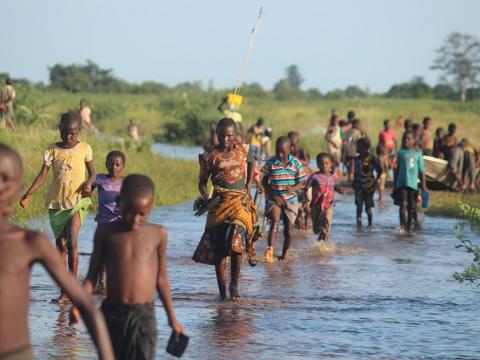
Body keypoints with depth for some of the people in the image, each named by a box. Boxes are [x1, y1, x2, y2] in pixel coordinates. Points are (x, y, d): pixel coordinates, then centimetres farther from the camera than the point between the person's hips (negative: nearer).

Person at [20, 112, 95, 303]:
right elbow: (42, 175, 1)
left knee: (72, 240, -20)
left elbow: (92, 173, 8)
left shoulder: (84, 149, 0)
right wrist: (27, 195, -9)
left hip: (77, 200, -3)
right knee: (60, 244, 6)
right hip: (56, 202, 3)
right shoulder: (53, 150, 3)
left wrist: (89, 184, -15)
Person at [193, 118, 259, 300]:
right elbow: (202, 182, 7)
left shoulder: (243, 150, 5)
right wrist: (206, 199, -11)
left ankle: (234, 285, 1)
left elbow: (251, 162, 27)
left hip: (240, 201, 0)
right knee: (218, 248, -3)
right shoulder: (210, 156, 1)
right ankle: (222, 291, 2)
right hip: (219, 203, 0)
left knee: (236, 243, -16)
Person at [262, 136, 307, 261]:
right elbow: (264, 182, 2)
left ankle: (284, 254, 21)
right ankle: (270, 250, -32)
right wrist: (274, 196, -10)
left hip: (290, 199, 2)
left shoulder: (296, 164, -2)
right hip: (274, 198, -2)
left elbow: (301, 183, 2)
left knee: (289, 228, 4)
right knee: (275, 221, -25)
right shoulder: (270, 163, -4)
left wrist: (293, 188, -20)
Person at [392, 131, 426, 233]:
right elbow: (396, 170, 11)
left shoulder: (418, 154, 9)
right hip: (402, 183, -1)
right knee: (403, 204, -18)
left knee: (412, 208, 3)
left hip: (413, 184, 1)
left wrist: (423, 185, 4)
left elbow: (422, 171, 10)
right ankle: (402, 225, -17)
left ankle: (408, 227, 14)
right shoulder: (400, 153, 8)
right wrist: (394, 185, 9)